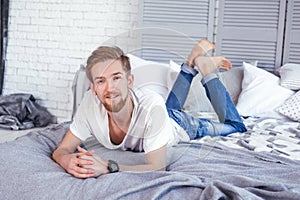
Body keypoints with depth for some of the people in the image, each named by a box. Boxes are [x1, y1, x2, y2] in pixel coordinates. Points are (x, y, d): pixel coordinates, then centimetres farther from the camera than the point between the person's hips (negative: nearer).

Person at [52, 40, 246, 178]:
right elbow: (62, 149, -31)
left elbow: (158, 167, -45)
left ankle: (206, 68, 25)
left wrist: (108, 167, -57)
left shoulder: (152, 105, -48)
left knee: (235, 126, 22)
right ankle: (192, 63, 44)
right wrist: (67, 160, -55)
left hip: (178, 125, -3)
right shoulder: (91, 102, -38)